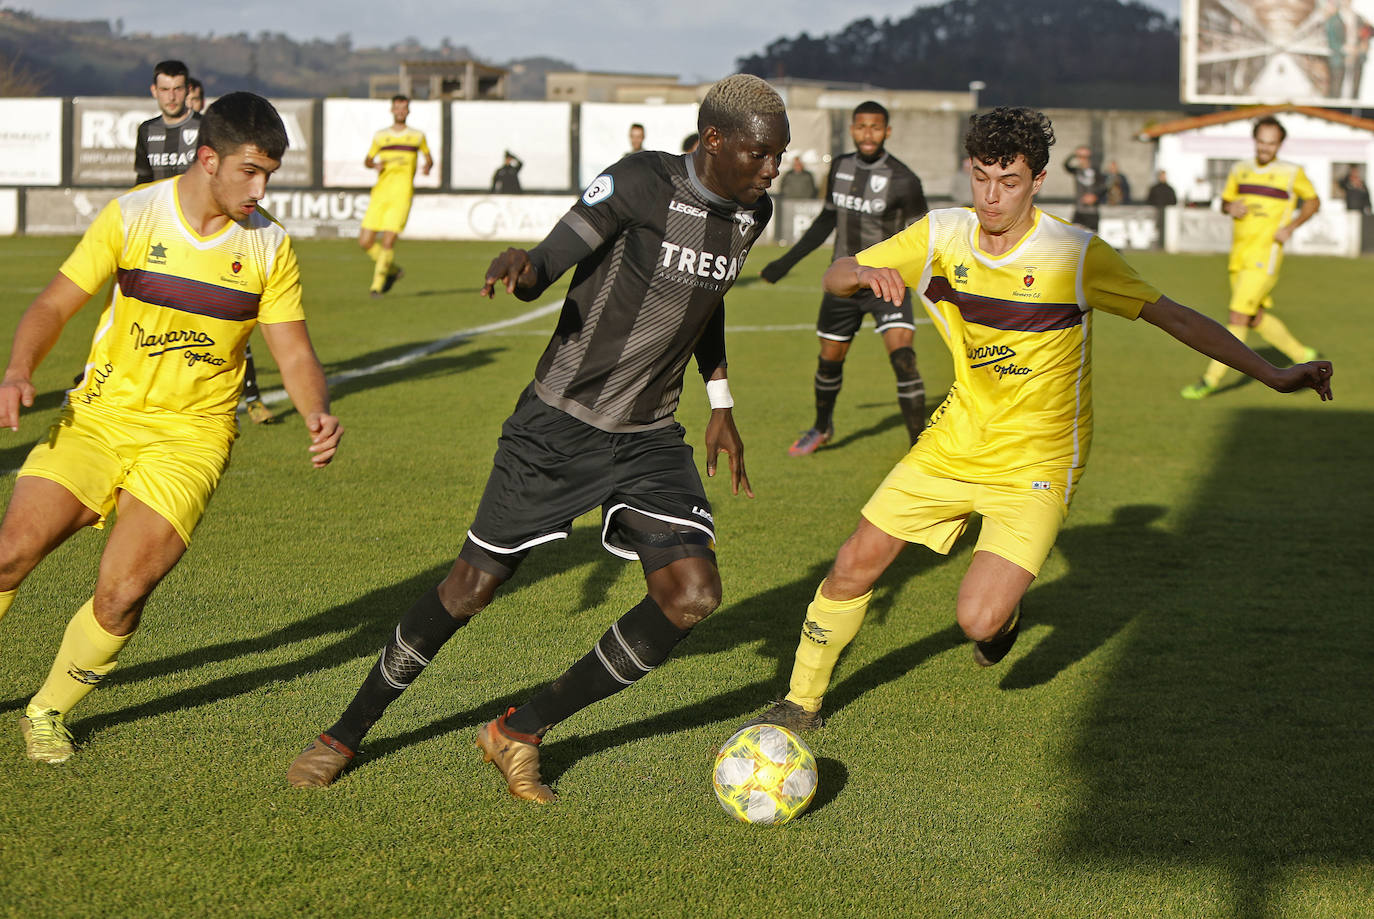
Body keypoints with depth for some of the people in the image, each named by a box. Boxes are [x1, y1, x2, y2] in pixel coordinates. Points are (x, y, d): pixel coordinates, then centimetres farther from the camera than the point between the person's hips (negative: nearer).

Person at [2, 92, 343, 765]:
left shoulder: (269, 246, -2)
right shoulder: (132, 216, -5)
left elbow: (294, 355, 3)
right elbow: (54, 305, 0)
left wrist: (317, 414, -18)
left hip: (189, 438, 0)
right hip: (99, 417, 0)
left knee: (121, 595, -15)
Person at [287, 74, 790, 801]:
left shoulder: (750, 212, 2)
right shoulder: (640, 182, -19)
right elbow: (545, 266, -21)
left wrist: (720, 402, 20)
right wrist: (519, 268, -45)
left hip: (649, 439, 5)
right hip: (560, 422, -5)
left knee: (692, 598, -12)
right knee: (473, 586, 1)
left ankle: (521, 733, 4)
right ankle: (346, 734, 23)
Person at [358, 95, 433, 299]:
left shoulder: (417, 136, 10)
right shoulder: (380, 136, 14)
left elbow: (429, 158, 21)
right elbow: (367, 160, 22)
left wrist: (428, 166, -2)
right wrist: (375, 165, -2)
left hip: (402, 194, -3)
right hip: (380, 193, 3)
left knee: (388, 241, -15)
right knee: (365, 242, -4)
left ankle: (377, 284, -2)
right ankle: (393, 269, 19)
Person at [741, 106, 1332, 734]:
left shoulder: (1075, 254, -17)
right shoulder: (941, 235, -5)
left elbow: (1174, 317, -13)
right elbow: (833, 279, 0)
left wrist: (1272, 374, -19)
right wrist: (863, 274, -25)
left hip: (1035, 465, -4)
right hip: (954, 443, 4)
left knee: (978, 622, -16)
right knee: (854, 566, 0)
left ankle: (1004, 610, 22)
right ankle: (802, 703, 21)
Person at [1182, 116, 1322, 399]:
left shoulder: (1292, 173, -2)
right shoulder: (1240, 170, 10)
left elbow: (1312, 201, 10)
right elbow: (1225, 200, 21)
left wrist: (1291, 226, -6)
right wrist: (1230, 208, -4)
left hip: (1264, 256, -6)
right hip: (1239, 256, 6)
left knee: (1237, 318, -11)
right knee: (1257, 319, 12)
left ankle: (1211, 379, -9)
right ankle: (1304, 357, 30)